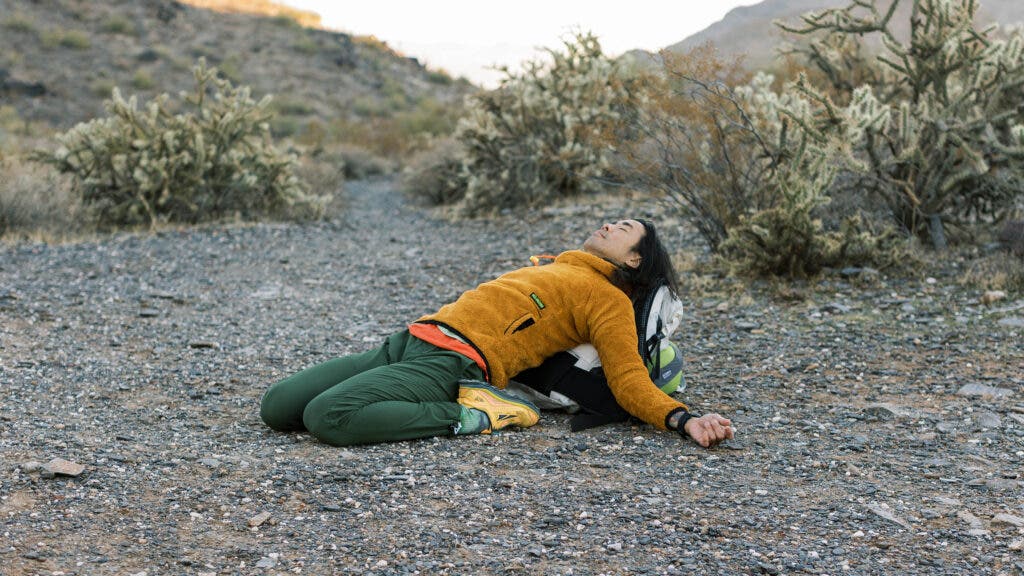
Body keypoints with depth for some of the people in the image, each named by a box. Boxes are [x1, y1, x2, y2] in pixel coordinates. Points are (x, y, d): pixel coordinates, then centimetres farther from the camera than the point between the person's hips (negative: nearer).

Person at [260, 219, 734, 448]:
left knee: (326, 417, -31)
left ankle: (472, 417, -15)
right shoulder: (552, 267, 27)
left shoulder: (608, 298, 4)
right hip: (408, 341, 8)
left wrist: (683, 419, -19)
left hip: (453, 361, -7)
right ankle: (396, 400, 7)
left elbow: (630, 382, -6)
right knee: (277, 406, -1)